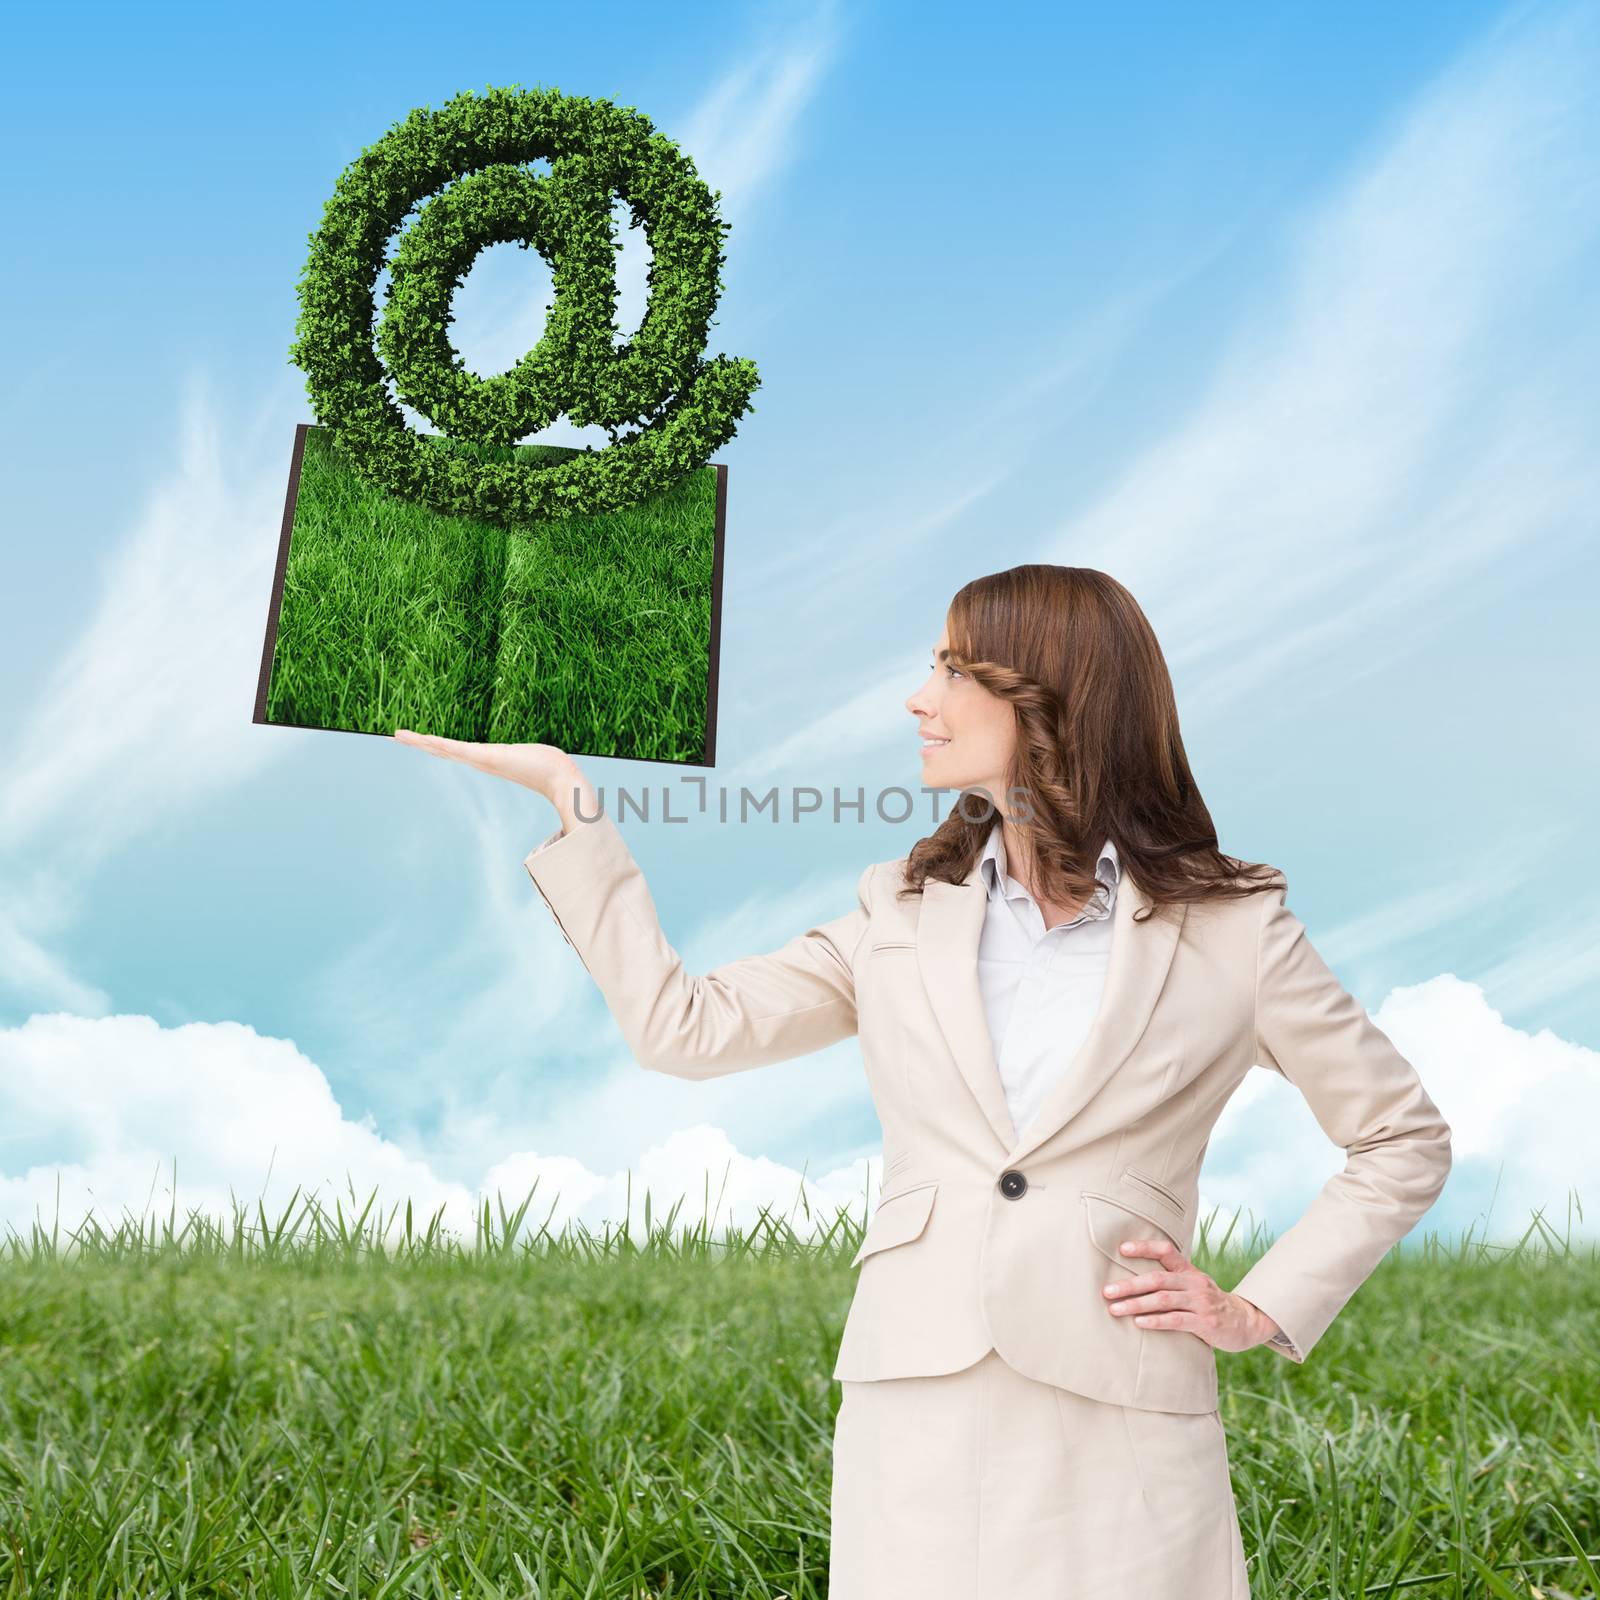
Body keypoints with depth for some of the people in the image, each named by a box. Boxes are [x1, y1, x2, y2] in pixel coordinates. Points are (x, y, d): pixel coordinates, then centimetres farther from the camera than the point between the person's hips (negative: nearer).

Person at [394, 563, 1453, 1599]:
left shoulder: (1232, 925, -2)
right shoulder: (902, 910, 7)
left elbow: (1406, 1138, 7)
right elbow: (681, 1025, 3)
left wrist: (1258, 1312, -1)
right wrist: (569, 794, 5)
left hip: (1119, 1434, -2)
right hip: (916, 1423, 2)